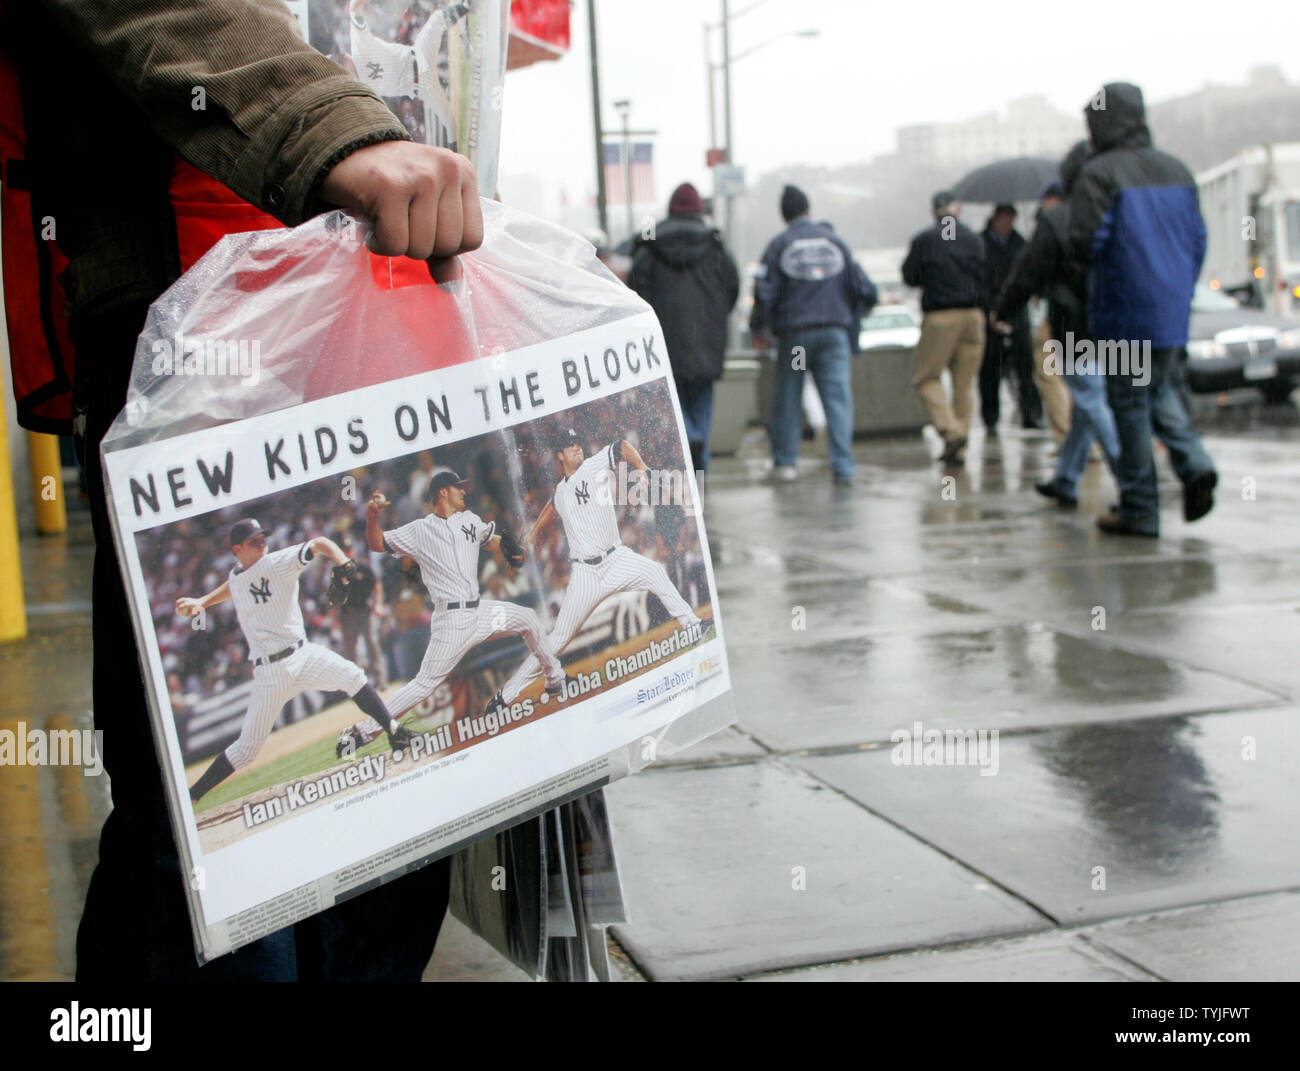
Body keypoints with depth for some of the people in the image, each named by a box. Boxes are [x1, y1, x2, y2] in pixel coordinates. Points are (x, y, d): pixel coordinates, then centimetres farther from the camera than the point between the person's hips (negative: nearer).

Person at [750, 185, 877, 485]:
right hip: (834, 330, 1)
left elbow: (764, 293, -7)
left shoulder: (779, 245, 0)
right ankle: (843, 465, -9)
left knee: (788, 397, 9)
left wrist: (758, 329, 7)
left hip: (794, 333, -1)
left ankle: (785, 461, 11)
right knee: (838, 395, -2)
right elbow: (865, 290, 7)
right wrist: (852, 314, 26)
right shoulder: (835, 241, 7)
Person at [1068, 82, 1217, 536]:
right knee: (1158, 388, 23)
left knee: (1130, 404, 1)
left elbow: (1085, 240, -19)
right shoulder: (1176, 170, 9)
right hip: (1173, 311, 6)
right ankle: (1193, 463, 1)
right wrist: (1182, 290, 19)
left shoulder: (1099, 174, -11)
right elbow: (1197, 238, 11)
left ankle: (1139, 510, 5)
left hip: (1124, 312, -6)